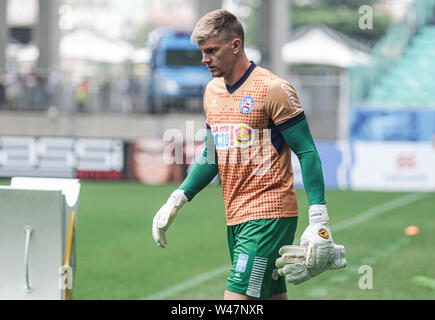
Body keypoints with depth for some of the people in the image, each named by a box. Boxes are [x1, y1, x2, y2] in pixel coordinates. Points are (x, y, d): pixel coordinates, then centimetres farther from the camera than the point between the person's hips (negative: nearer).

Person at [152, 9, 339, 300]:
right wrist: (176, 200, 14)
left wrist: (319, 220, -17)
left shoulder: (273, 89, -10)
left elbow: (307, 153, -11)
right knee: (274, 296, 9)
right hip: (236, 218, 7)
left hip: (269, 216, -7)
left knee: (236, 298, -15)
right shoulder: (212, 91, 13)